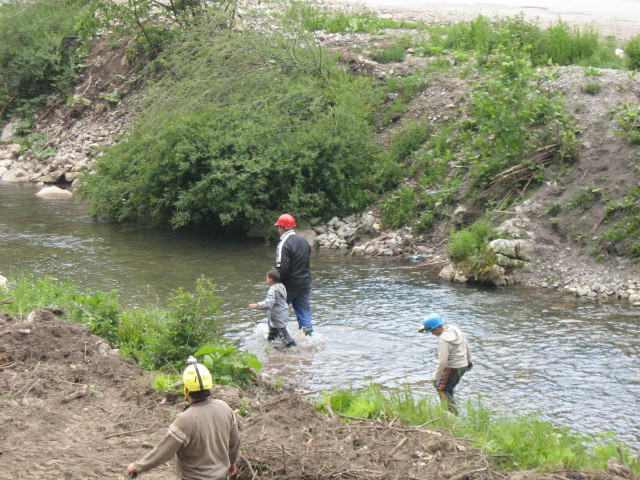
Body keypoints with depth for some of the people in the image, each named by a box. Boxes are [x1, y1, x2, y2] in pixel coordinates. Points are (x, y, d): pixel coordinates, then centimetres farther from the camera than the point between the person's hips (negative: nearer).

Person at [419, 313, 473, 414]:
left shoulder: (443, 339, -24)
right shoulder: (456, 330, 3)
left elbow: (442, 361, -25)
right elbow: (467, 347, 15)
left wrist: (436, 377, -19)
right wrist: (469, 360, 29)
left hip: (452, 368, -9)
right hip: (463, 365, 9)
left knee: (442, 389, 3)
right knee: (449, 388, 21)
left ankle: (453, 412, -5)